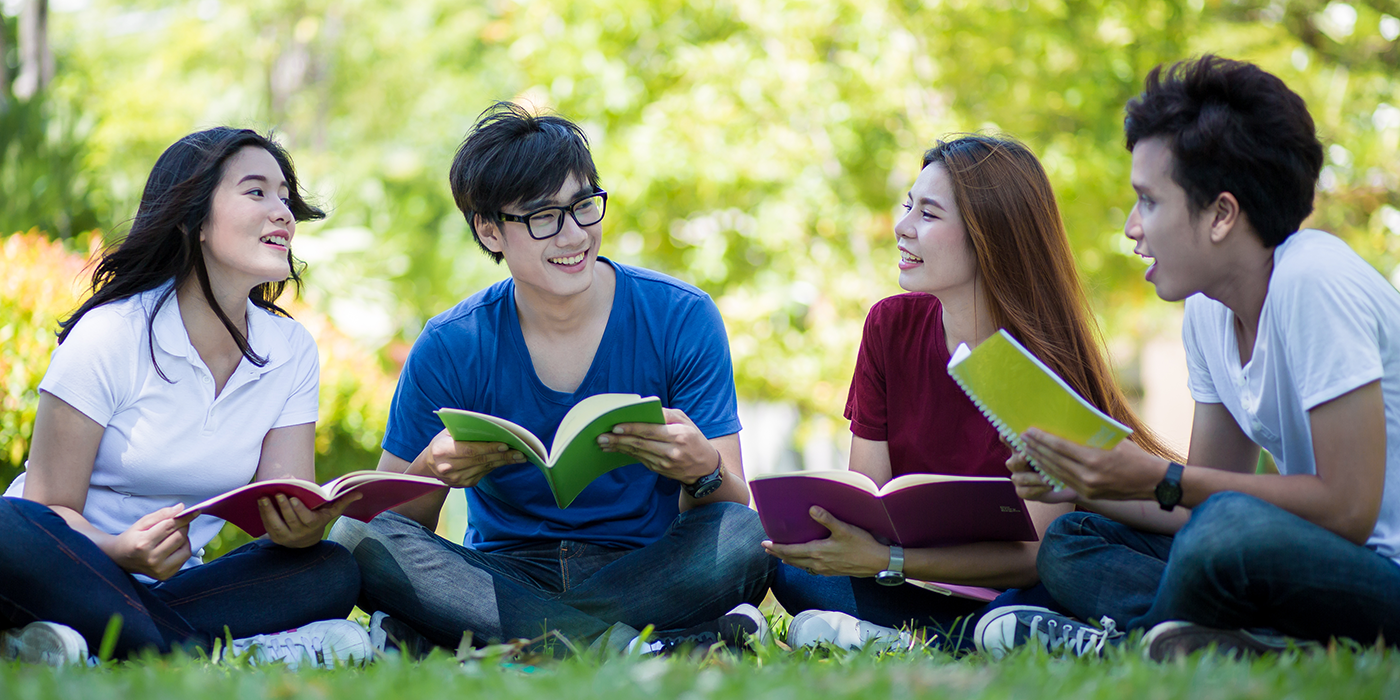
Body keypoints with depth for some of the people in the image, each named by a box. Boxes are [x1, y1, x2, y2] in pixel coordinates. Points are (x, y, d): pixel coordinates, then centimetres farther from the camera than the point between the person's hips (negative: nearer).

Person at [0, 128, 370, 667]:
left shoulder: (291, 351, 5)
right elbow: (49, 507, -12)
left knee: (333, 572, -22)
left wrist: (302, 526, -29)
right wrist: (123, 551, -34)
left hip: (164, 591, 5)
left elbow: (285, 507, -3)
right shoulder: (109, 336, -11)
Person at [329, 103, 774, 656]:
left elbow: (734, 508, -5)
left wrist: (703, 471, -30)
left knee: (742, 536, -32)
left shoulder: (681, 320, -3)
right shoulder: (451, 347, -2)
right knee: (353, 536, -26)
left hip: (645, 574, 0)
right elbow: (391, 524, -1)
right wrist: (432, 475, -25)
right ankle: (618, 644, -32)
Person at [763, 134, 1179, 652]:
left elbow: (1035, 552, -22)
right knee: (795, 564, -20)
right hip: (929, 588, 5)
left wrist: (885, 560, -32)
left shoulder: (1048, 361, -16)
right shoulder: (891, 327, -1)